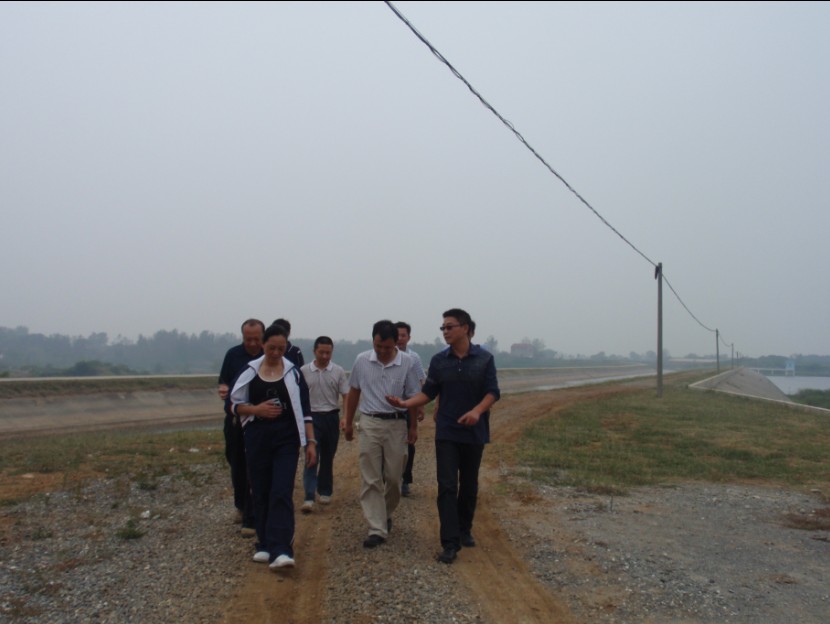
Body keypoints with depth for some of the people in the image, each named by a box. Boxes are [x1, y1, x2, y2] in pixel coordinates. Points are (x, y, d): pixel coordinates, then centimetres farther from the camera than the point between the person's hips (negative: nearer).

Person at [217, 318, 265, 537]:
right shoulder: (233, 354, 1)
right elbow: (223, 381, 9)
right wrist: (223, 389, -14)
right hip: (234, 418, 3)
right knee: (237, 465, 15)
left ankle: (250, 519, 4)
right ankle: (241, 506, 38)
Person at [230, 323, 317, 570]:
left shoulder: (293, 372, 1)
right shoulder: (250, 371, 3)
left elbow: (304, 409, 2)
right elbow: (236, 404, 6)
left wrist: (311, 441, -3)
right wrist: (257, 409, -13)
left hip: (287, 439, -2)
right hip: (257, 438, 2)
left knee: (282, 494, -10)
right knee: (261, 493, 7)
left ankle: (280, 550, -14)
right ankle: (265, 544, 21)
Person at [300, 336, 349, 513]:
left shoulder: (338, 371, 0)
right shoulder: (304, 371, -1)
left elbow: (346, 396, 0)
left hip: (331, 417, 2)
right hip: (311, 418, -2)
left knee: (328, 457, 12)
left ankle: (325, 491, 26)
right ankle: (309, 498, -12)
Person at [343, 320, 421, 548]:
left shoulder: (407, 363, -6)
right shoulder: (362, 360, -1)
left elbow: (413, 397, 2)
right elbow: (354, 392, 10)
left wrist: (413, 427, 2)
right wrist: (348, 422, 13)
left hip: (396, 424, 0)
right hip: (369, 423, 1)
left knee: (393, 477, 9)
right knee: (370, 480, 0)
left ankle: (386, 514, 35)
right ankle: (377, 529, 5)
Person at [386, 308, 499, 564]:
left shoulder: (484, 358, -4)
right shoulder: (439, 360, 2)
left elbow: (493, 392, -8)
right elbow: (428, 392, 2)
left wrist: (477, 410, -26)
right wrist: (405, 403, -14)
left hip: (474, 432, 0)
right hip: (446, 432, 1)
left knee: (469, 485, 12)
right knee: (447, 486, -5)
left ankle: (465, 530, 31)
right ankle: (450, 543, -3)